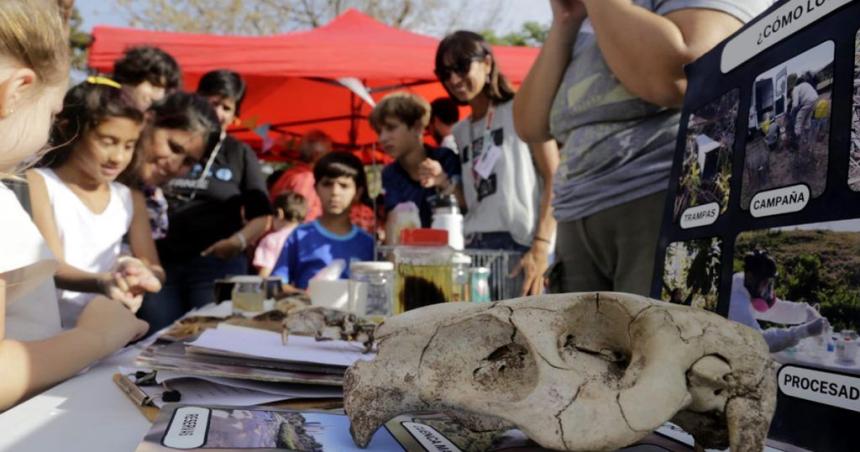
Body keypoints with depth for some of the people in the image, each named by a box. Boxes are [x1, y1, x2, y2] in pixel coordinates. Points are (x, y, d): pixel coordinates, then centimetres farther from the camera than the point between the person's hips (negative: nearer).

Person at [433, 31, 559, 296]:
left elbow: (555, 180, -6)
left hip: (522, 246, -5)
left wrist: (541, 247, -16)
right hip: (475, 250, 6)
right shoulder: (460, 131, 21)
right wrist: (443, 180, -1)